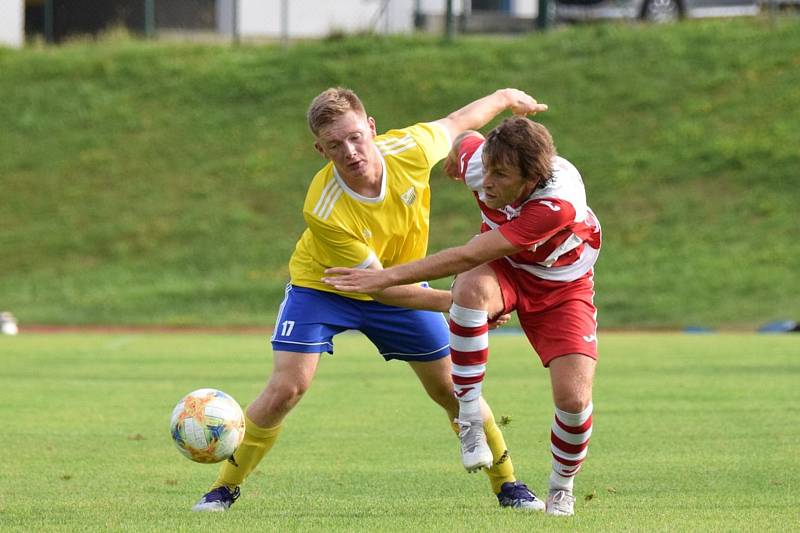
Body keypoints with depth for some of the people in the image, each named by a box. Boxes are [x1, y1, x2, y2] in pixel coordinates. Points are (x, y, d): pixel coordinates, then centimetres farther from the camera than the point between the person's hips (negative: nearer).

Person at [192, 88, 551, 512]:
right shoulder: (323, 210, -38)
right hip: (322, 286, -4)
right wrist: (449, 301, -35)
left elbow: (456, 122, -4)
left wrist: (505, 99, 14)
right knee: (287, 385, -19)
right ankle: (225, 488, -3)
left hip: (400, 279, 4)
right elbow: (378, 286, -31)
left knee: (451, 387, 5)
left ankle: (507, 484, 22)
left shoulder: (409, 150, -28)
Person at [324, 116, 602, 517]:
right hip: (503, 271, 3)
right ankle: (469, 420, -24)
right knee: (471, 288, -37)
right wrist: (455, 155, 27)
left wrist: (386, 278, -41)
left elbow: (467, 257, -42)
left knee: (574, 399, -18)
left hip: (562, 287, -3)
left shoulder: (559, 204, -41)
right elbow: (466, 136, 3)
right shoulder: (478, 159, -27)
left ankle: (562, 486, 15)